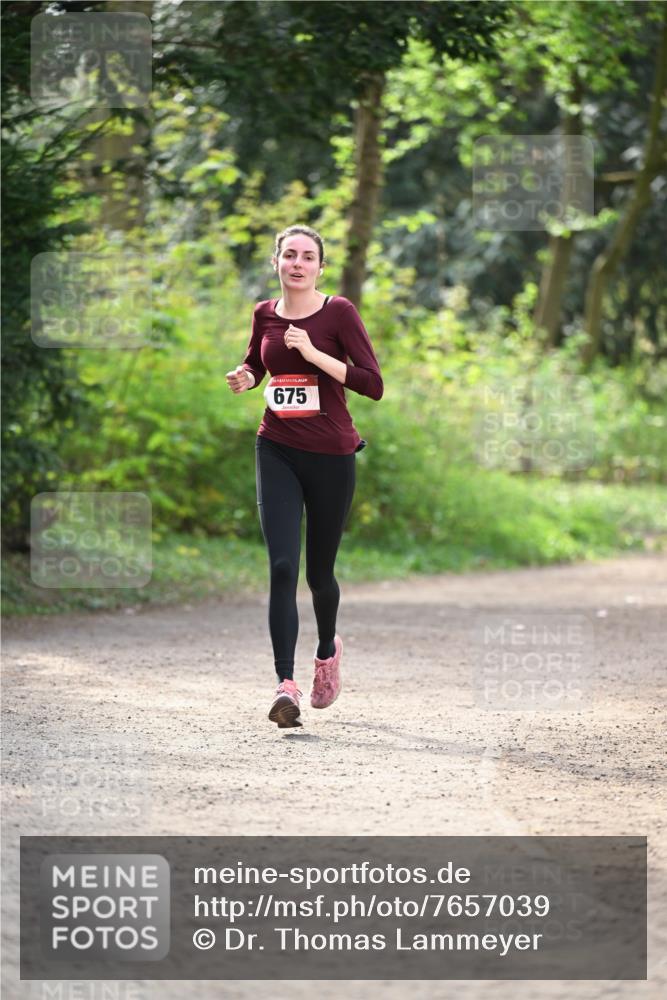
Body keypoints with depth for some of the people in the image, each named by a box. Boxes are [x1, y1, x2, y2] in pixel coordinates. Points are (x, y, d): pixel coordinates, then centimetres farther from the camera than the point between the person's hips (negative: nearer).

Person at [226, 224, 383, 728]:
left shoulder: (339, 312, -7)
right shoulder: (265, 314, 5)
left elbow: (374, 384, -14)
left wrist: (314, 353, -21)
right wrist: (244, 379, 1)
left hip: (331, 455, -2)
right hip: (278, 452, 2)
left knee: (319, 571, 10)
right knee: (282, 567, -13)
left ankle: (328, 649, 42)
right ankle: (287, 685, -17)